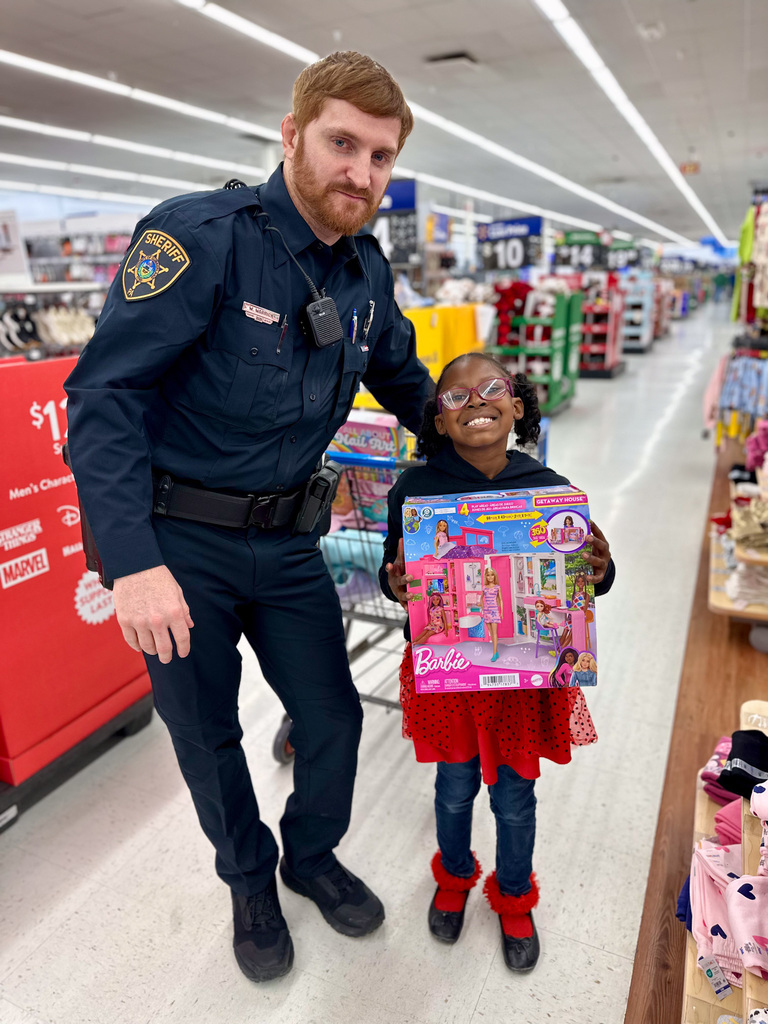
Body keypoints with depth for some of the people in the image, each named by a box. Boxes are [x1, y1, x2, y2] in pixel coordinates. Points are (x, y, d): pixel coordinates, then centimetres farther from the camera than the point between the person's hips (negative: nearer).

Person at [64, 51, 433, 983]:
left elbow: (405, 383, 19)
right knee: (208, 737, 14)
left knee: (333, 718, 13)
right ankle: (249, 881, 44)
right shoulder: (201, 236, -17)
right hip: (178, 543, -4)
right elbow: (105, 393, -21)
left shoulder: (366, 269, 4)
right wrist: (134, 559, -27)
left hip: (287, 542, 5)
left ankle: (312, 855, 45)